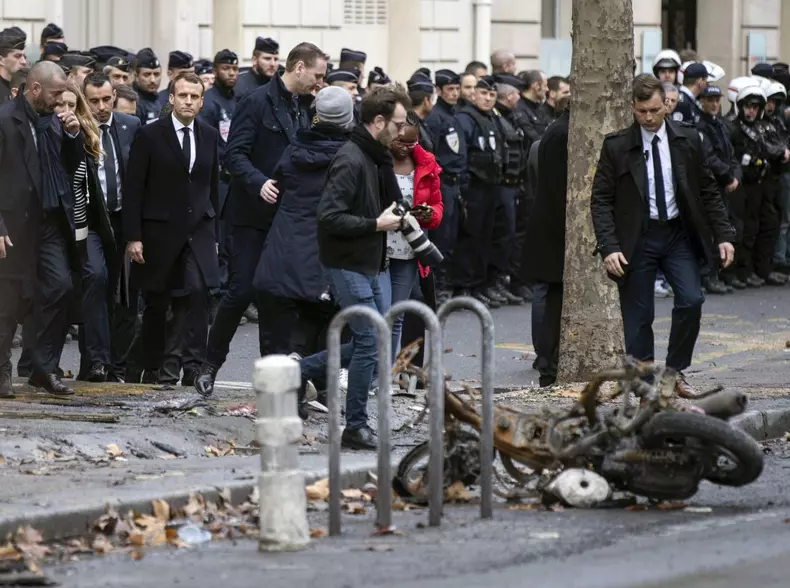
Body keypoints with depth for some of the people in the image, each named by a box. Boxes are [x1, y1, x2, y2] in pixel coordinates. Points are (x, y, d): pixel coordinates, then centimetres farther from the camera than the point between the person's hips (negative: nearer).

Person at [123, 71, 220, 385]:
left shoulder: (210, 137, 10)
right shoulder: (150, 135, -3)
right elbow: (133, 189, -4)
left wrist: (214, 234, 12)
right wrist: (133, 237, -10)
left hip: (199, 230, 2)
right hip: (159, 232, -2)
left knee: (198, 293, -15)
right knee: (157, 304, 4)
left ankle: (182, 363, -13)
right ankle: (155, 366, 18)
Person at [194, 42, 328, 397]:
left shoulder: (302, 111, 15)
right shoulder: (258, 102, -10)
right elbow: (235, 155, -16)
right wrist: (259, 183, -32)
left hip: (285, 217, 7)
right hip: (252, 214, -7)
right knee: (243, 289, -8)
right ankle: (211, 363, 6)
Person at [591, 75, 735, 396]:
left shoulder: (688, 141, 2)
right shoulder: (616, 146, -5)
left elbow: (708, 191, 10)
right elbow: (601, 200, -5)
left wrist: (723, 235, 2)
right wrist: (609, 248, -15)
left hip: (678, 234, 2)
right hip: (637, 238, -2)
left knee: (691, 300, -13)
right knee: (638, 317, -1)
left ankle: (675, 370, 6)